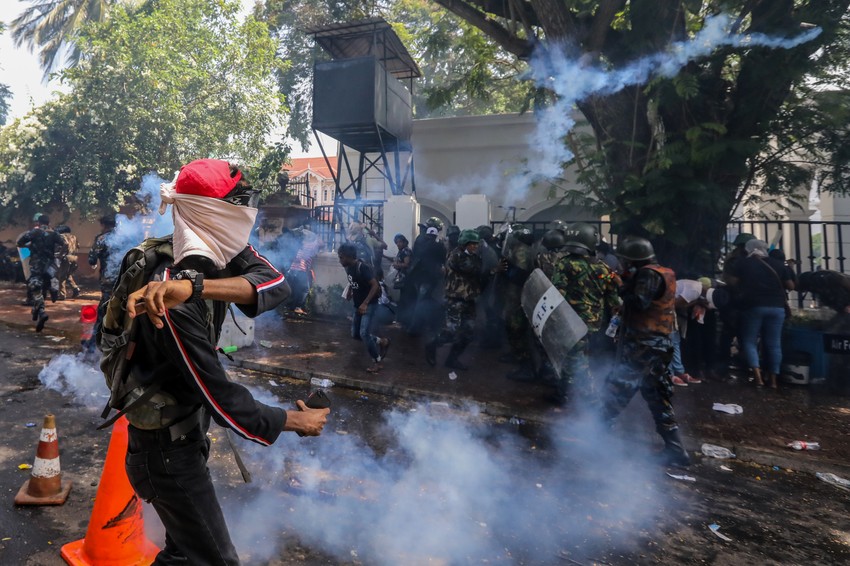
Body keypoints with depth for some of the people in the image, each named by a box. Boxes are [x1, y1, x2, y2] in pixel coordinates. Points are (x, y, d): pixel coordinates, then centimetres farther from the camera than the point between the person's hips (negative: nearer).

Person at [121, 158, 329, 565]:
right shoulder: (175, 306, -31)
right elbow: (222, 399, -28)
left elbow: (276, 285, -25)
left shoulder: (218, 255, -8)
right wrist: (297, 420, -15)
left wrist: (193, 286, -40)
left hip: (189, 435, 8)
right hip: (167, 452, -8)